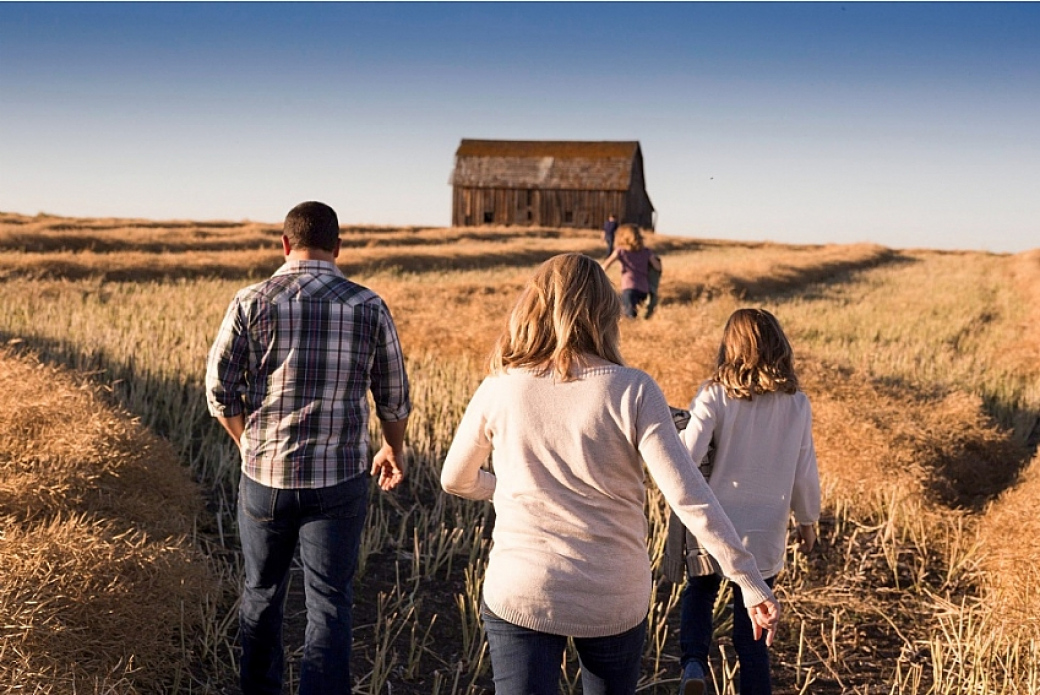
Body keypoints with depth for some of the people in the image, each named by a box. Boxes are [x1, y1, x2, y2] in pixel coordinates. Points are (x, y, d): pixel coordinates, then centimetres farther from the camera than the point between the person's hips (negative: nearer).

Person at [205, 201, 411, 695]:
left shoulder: (251, 302, -5)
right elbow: (394, 397, 4)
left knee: (261, 594, 19)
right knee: (329, 605, 5)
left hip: (264, 475, 1)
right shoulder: (368, 307, -3)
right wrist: (393, 449, 23)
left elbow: (219, 387, -2)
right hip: (339, 481, -1)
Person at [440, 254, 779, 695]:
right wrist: (751, 582, -12)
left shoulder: (499, 390, -7)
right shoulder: (633, 392, -12)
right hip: (616, 600, 1)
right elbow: (688, 496, -17)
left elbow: (456, 480, 7)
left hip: (520, 592, 0)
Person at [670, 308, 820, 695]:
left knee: (699, 593, 23)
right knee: (751, 627, 13)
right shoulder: (797, 404, -4)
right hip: (765, 534, 2)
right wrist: (807, 521, 18)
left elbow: (685, 457, -21)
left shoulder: (715, 396, -12)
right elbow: (805, 473, 2)